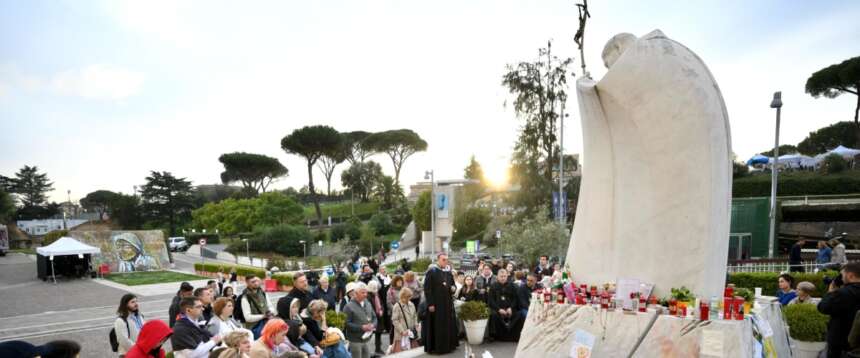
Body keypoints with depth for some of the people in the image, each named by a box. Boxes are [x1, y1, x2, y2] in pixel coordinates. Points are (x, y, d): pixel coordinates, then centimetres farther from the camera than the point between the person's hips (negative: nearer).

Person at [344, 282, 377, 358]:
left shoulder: (368, 304, 9)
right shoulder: (349, 306, -11)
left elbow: (374, 317, 16)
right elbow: (346, 323, -17)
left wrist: (373, 325, -7)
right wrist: (361, 327, -20)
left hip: (366, 340, 6)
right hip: (355, 340, -6)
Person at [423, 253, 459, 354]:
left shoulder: (448, 272, 10)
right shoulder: (431, 271, -10)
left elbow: (453, 285, 20)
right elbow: (427, 289, -13)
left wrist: (453, 288, -5)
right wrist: (430, 304, -18)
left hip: (447, 303, 7)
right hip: (435, 303, -6)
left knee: (448, 325, 11)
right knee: (436, 326, -1)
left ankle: (448, 345, 22)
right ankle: (435, 347, 8)